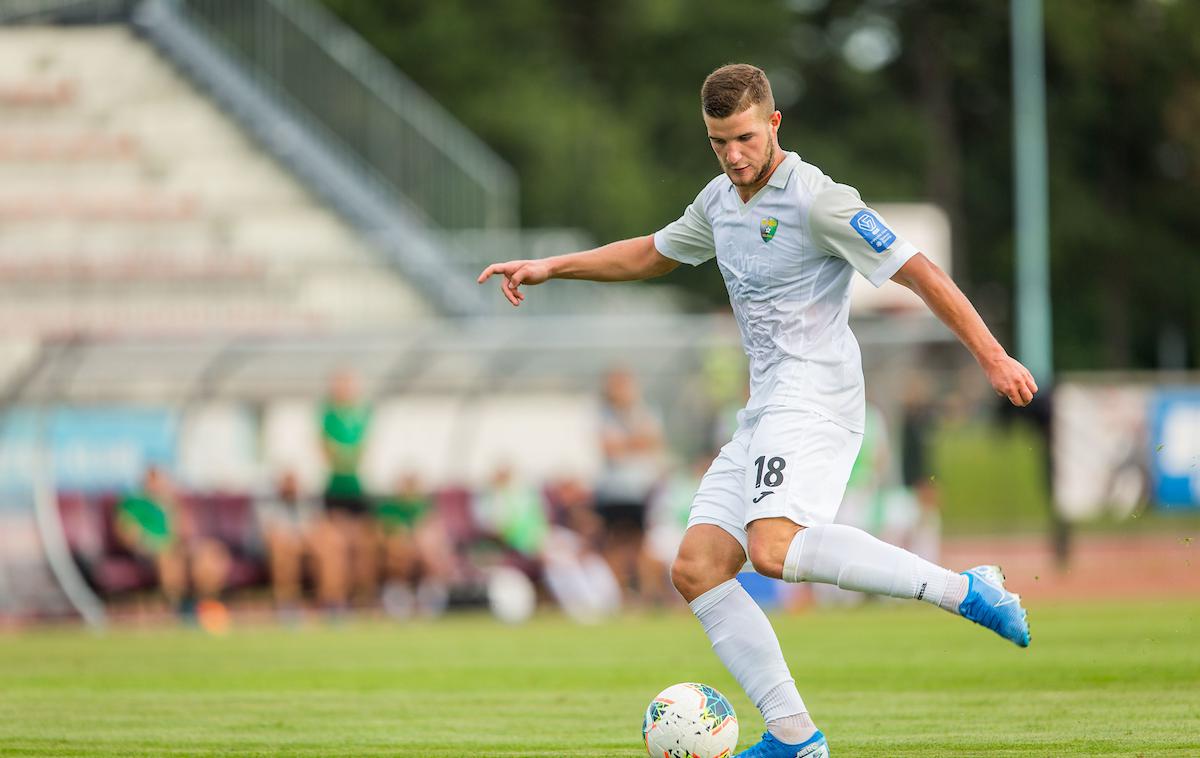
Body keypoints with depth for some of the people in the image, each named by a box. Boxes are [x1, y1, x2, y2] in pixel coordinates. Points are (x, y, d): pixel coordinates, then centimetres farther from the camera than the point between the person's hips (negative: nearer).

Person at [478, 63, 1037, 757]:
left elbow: (918, 272, -12)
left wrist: (993, 357, -17)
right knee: (697, 569, -1)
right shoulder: (720, 201, 16)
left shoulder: (817, 200, -10)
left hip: (815, 401, -9)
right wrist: (550, 267, 29)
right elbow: (651, 255, 35)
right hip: (766, 412, 9)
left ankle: (966, 590, -28)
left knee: (774, 548, -32)